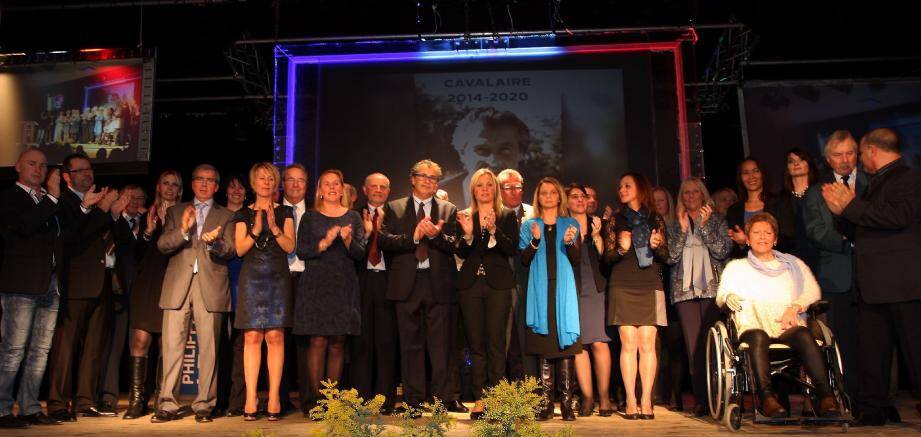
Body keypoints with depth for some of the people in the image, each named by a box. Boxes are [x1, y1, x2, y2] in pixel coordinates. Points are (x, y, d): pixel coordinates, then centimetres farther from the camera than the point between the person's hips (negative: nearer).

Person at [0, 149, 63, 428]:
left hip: (50, 286, 7)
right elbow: (24, 226, -18)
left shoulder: (48, 201, 20)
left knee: (40, 350, 8)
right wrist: (52, 197, -16)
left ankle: (30, 409, 15)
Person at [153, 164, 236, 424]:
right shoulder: (176, 212, 19)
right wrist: (183, 229, -12)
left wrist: (215, 242, -20)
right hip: (178, 285, 1)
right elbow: (162, 245, 6)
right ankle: (168, 405, 4)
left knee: (208, 348, -2)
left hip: (211, 287, -1)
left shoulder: (226, 216, 14)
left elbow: (231, 251, 2)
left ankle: (204, 405, 5)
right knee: (171, 346, -3)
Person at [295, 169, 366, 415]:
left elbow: (360, 254, 5)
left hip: (344, 286, 1)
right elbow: (301, 252, -1)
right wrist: (325, 243, -16)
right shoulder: (310, 217, 8)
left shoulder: (353, 217, 11)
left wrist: (348, 240, -14)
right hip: (316, 285, -1)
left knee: (338, 342, 2)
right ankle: (316, 397, 0)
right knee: (318, 341, -7)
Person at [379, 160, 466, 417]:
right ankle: (413, 400, 13)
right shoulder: (394, 208, 10)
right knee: (411, 344, 5)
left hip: (438, 283, 0)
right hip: (407, 284, 0)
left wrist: (435, 235, -20)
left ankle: (445, 398, 11)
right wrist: (413, 237, -18)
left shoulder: (448, 210, 11)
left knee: (441, 344, 3)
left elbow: (453, 245, -1)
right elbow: (385, 240, -4)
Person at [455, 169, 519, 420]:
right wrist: (467, 234, -14)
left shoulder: (507, 216, 8)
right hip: (470, 285, 2)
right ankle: (479, 400, 9)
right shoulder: (464, 217, 12)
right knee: (476, 344, 4)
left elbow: (512, 250, -4)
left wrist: (494, 230, -17)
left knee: (495, 343, -4)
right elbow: (461, 253, 4)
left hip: (498, 285, -2)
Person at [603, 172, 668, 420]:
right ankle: (631, 401, -3)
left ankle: (646, 401, -1)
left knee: (647, 344, -5)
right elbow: (607, 257, 6)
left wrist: (656, 246, -11)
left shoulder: (655, 220, 12)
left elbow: (665, 257, 10)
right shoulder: (616, 221, 11)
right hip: (623, 288, 0)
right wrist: (621, 249, -15)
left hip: (650, 288, 1)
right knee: (628, 344, -5)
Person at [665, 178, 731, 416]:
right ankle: (701, 399, -1)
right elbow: (671, 257, 4)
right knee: (694, 346, -3)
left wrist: (704, 226, -8)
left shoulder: (717, 219, 12)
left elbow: (723, 250, -2)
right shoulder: (674, 225, 17)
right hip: (685, 290, 1)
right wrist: (683, 229, -4)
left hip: (712, 288, -1)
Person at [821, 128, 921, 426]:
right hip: (873, 286, 9)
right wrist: (842, 209, 5)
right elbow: (864, 226, 22)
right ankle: (872, 410, 20)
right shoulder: (878, 183, 20)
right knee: (872, 351, 12)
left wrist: (851, 206, -16)